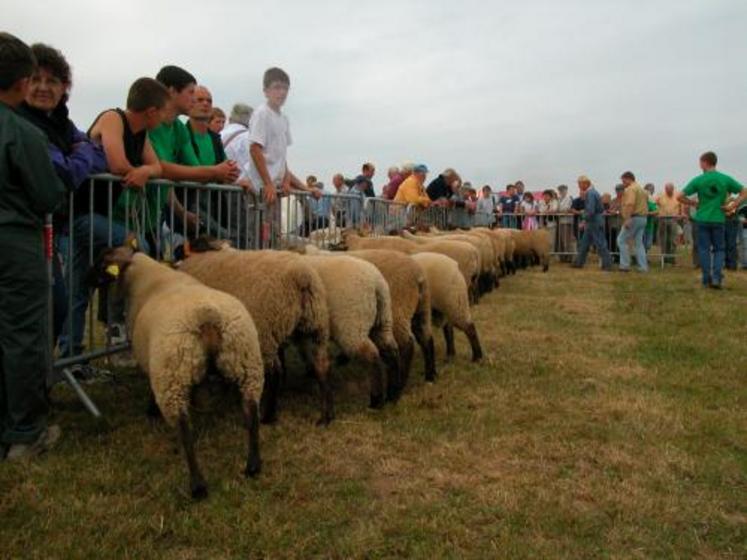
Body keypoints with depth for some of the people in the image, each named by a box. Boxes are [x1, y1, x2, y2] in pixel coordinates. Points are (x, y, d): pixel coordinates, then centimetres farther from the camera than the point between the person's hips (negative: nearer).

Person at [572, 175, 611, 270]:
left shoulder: (590, 194, -18)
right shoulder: (590, 192, 13)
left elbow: (590, 211, -24)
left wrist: (584, 222, -17)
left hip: (595, 222, -10)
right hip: (592, 222, 10)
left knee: (600, 244, -5)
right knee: (584, 243, 15)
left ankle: (607, 265, 1)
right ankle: (579, 263, 22)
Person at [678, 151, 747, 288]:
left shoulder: (698, 180, -6)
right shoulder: (726, 179, 0)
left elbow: (680, 197, -8)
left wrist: (694, 203, 5)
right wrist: (733, 205, 0)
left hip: (702, 219, -1)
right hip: (718, 220, 1)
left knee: (704, 250, 7)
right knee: (719, 249, 11)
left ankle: (707, 280, 7)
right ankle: (716, 277, -4)